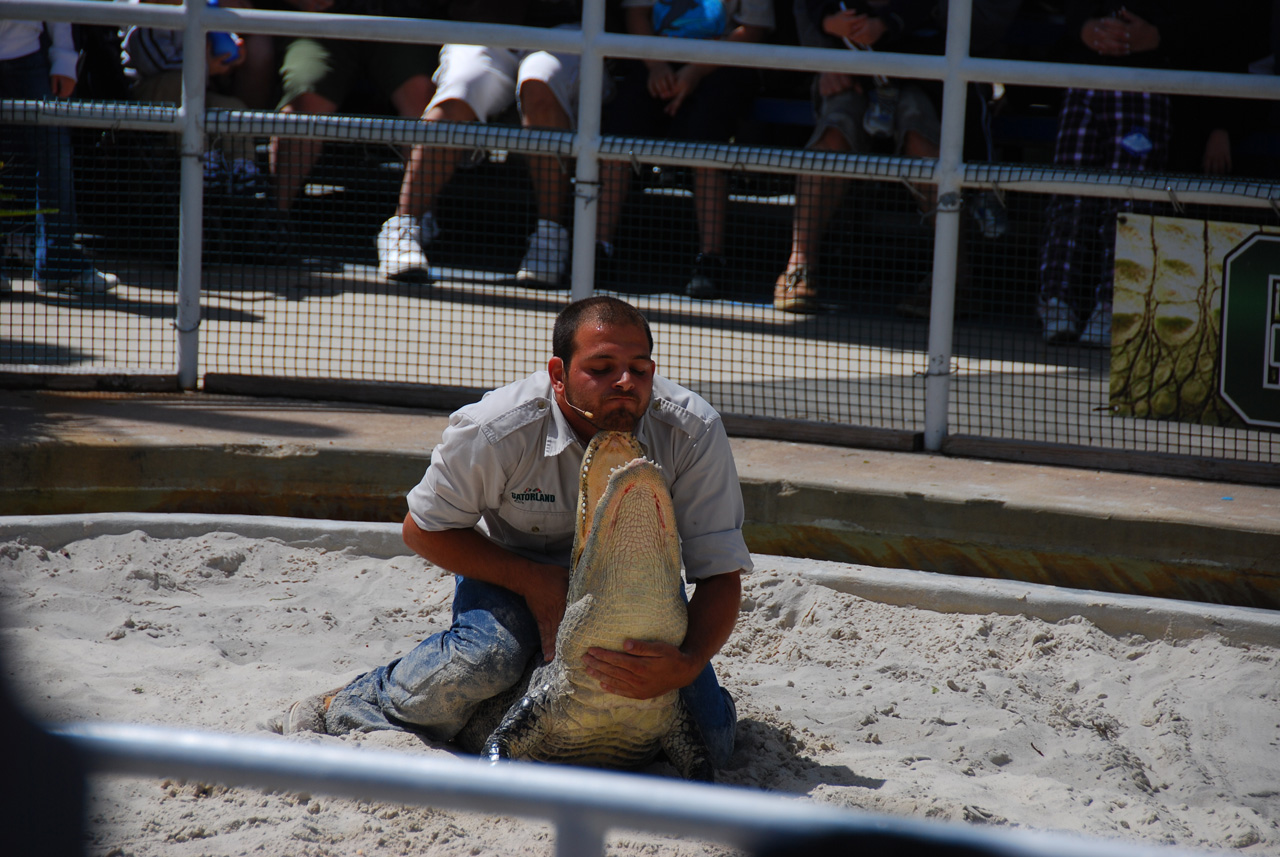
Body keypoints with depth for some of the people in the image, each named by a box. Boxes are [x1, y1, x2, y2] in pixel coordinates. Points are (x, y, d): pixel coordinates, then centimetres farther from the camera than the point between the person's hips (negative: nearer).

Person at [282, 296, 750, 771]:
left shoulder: (693, 432, -30)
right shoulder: (497, 429, -32)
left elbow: (721, 574, -28)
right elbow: (422, 528, -16)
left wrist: (686, 665, -48)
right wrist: (532, 581, -28)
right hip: (509, 560, -2)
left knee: (710, 745, -11)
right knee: (484, 656, -35)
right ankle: (346, 707, -7)